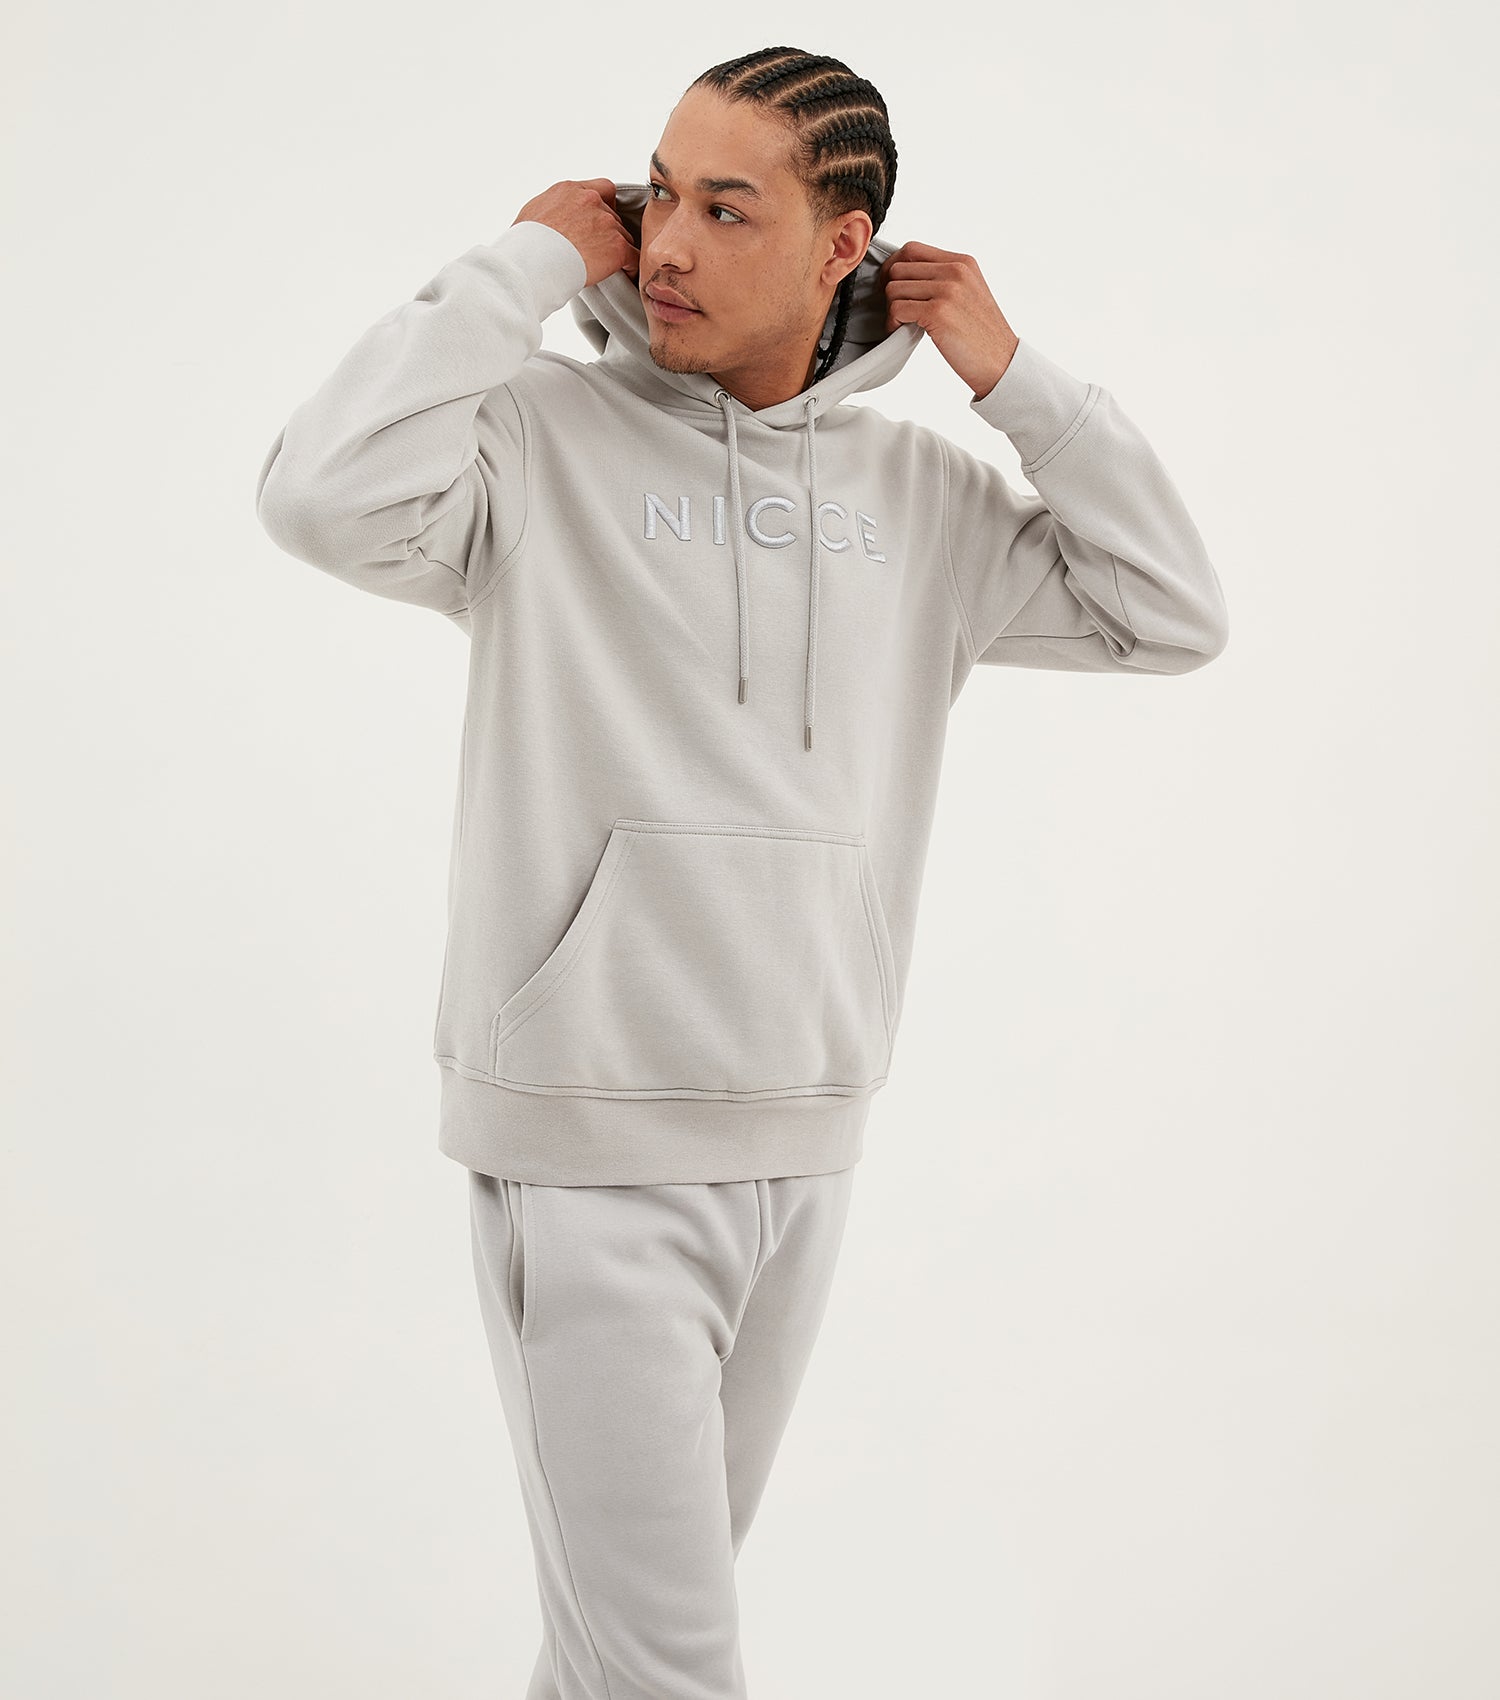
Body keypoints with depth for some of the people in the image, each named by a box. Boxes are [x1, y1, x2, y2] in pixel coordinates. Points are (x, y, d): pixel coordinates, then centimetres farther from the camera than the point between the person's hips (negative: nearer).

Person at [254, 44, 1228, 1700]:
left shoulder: (918, 489, 7)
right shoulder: (546, 433, -7)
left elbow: (1173, 614, 9)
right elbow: (328, 496, -25)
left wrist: (1010, 376, 2)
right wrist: (525, 261, -14)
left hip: (803, 1144, 5)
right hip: (588, 1145, -5)